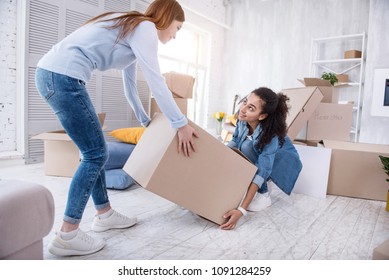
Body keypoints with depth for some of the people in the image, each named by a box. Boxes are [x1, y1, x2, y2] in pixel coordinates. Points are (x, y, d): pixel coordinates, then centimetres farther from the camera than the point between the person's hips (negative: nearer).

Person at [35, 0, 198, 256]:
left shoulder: (133, 29, 25)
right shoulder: (145, 28, -3)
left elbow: (131, 88, 29)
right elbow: (156, 81, -12)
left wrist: (147, 121, 35)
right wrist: (181, 124, -7)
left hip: (53, 74, 10)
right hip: (63, 77, -10)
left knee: (94, 151, 12)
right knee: (95, 154, -6)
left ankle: (104, 214, 23)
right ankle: (67, 235, 1)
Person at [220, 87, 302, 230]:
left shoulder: (270, 134, -38)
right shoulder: (242, 118, -23)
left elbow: (262, 172, -41)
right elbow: (234, 141, -4)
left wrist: (241, 210, -47)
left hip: (282, 163, -6)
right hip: (258, 157, 6)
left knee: (247, 146, -32)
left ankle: (262, 195, -17)